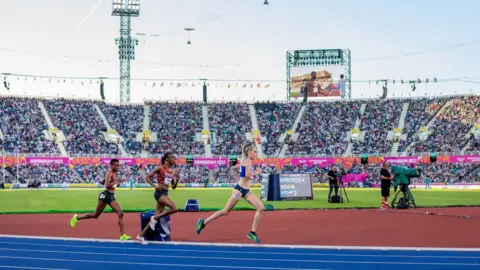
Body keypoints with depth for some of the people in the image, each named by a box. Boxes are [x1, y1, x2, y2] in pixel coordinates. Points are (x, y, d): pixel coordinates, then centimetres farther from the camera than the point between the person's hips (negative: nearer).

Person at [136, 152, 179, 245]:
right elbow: (147, 177, -5)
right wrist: (154, 186, -18)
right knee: (174, 208, -26)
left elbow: (174, 187, 17)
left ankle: (141, 236, 14)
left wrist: (177, 179, -1)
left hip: (165, 194, 8)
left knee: (157, 217, 6)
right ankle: (155, 218, -7)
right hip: (159, 193, -8)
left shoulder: (173, 171, 12)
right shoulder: (160, 168, -6)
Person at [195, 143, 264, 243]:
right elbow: (248, 174, -29)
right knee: (226, 211, -1)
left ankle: (252, 232, -2)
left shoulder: (247, 162, 14)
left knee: (261, 208, -5)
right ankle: (203, 222, 12)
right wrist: (256, 173, -11)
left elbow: (233, 168, 24)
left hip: (246, 191, 9)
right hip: (239, 189, -9)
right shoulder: (247, 161, -13)